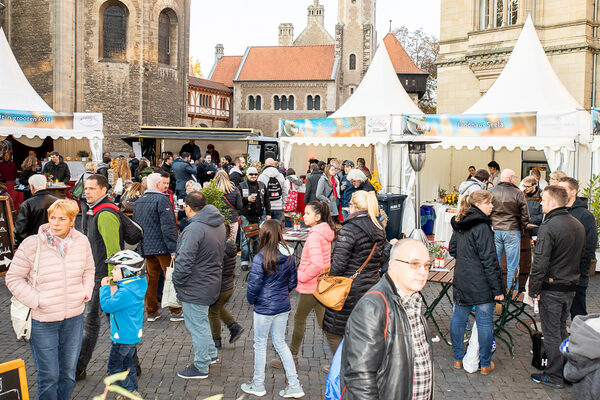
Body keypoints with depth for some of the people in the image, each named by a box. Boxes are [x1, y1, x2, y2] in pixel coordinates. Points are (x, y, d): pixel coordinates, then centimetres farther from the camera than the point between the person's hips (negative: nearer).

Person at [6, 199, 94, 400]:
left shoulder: (81, 241, -2)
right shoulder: (32, 244, -14)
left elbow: (88, 270, 16)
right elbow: (13, 278, -5)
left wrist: (86, 292, 2)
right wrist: (35, 300, -13)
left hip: (74, 317, 4)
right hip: (42, 320, -4)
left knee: (68, 373, 17)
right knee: (49, 376, 4)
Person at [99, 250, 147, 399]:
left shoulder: (125, 292, -27)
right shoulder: (136, 286, 3)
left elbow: (107, 306, -23)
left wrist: (105, 288, -12)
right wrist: (112, 290, 1)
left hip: (123, 337, -10)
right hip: (133, 335, 10)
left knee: (113, 367, 3)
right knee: (127, 363, 22)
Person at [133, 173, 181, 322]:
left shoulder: (137, 202, 12)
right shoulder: (162, 200, -13)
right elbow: (168, 226, -19)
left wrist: (140, 247, 24)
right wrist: (173, 248, -18)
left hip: (146, 248, 7)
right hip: (162, 247, -7)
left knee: (150, 279, 13)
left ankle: (151, 312, 18)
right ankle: (175, 311, 8)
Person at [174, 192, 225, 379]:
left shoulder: (194, 229, -25)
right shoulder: (219, 225, 4)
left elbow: (184, 261, -27)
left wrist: (177, 281, -11)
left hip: (195, 288, -9)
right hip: (211, 282, 9)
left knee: (197, 326, 4)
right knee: (201, 322, 26)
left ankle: (201, 368, 16)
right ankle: (211, 354, 39)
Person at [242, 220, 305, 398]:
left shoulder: (261, 258, -19)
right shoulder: (288, 255, -1)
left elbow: (254, 285, -17)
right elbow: (293, 282, 6)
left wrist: (251, 300, 2)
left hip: (264, 308, -6)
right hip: (283, 306, 6)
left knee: (260, 344, 11)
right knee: (280, 343, 16)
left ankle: (258, 385, 25)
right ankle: (294, 385, 17)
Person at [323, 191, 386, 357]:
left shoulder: (349, 229, -18)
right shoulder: (379, 229, 6)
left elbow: (338, 263, -20)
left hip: (349, 290, -8)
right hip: (372, 285, 8)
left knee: (333, 330, 8)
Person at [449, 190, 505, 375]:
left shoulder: (459, 224, 8)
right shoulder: (481, 226, -17)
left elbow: (452, 249, 19)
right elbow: (489, 259, -19)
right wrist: (498, 288, -15)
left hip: (461, 280, 8)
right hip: (481, 283, -8)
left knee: (458, 317, 14)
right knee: (485, 321, 4)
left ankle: (458, 359, 26)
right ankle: (485, 364, 15)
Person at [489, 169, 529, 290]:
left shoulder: (491, 192, 0)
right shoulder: (518, 194, -8)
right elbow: (525, 215, -5)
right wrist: (521, 229, 9)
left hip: (494, 231, 3)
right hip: (512, 231, -3)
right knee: (512, 266, 7)